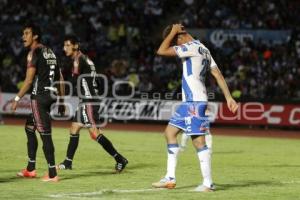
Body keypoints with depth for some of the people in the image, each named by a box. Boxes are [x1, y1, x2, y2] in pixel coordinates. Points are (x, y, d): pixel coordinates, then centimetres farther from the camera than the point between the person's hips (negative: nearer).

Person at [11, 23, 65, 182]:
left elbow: (29, 80, -14)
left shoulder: (34, 52, -8)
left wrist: (17, 99, -10)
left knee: (45, 135, -7)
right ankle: (30, 169, 24)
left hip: (39, 97, -9)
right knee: (29, 128, 21)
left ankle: (52, 174, -8)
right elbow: (60, 78, 17)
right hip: (51, 95, 9)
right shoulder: (50, 52, 17)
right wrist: (61, 101, 20)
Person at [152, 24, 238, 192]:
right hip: (189, 102, 10)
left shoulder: (192, 47, -13)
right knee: (170, 132, 11)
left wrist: (173, 32, -6)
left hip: (195, 102, -10)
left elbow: (161, 51, -17)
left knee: (198, 140, -9)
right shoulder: (202, 49, 17)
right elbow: (218, 74, 14)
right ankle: (170, 178, 12)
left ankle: (208, 183, -7)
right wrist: (228, 97, 12)